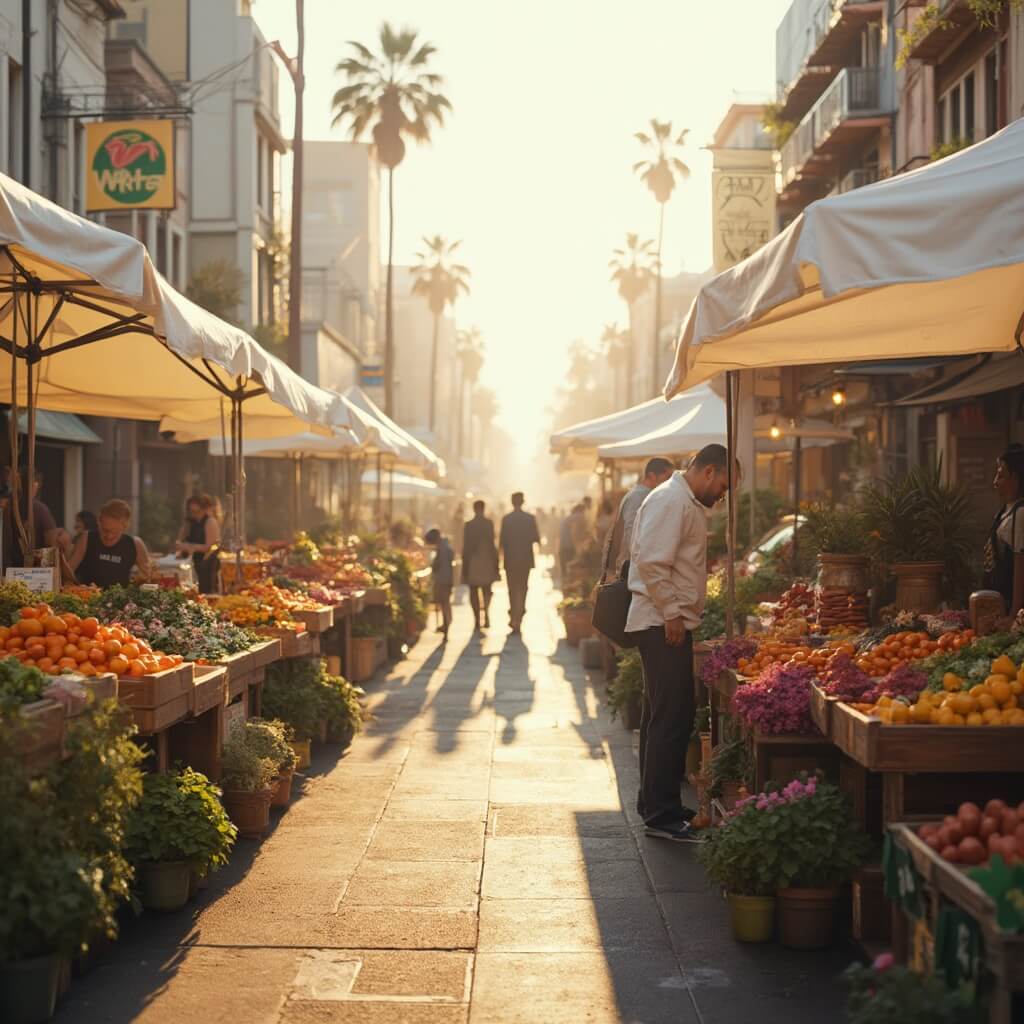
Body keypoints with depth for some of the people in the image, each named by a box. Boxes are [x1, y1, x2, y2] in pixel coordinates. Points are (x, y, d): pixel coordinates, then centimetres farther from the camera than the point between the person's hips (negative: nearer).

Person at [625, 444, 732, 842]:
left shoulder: (685, 503, 19)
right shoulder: (671, 501, -14)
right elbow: (651, 562, -23)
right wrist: (672, 614, -21)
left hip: (667, 624, 11)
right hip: (664, 625, -11)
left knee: (662, 717, 16)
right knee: (672, 719, -10)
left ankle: (654, 804, 24)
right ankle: (661, 814, -8)